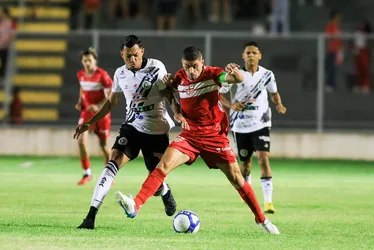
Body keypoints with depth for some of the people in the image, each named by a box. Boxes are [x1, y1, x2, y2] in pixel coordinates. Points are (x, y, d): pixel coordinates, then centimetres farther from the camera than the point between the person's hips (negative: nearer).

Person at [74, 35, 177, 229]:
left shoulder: (156, 68, -10)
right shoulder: (120, 74, 2)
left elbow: (169, 95, -5)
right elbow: (111, 102, 16)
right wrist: (90, 123, 13)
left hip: (157, 131, -2)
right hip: (132, 127, 2)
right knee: (113, 163, -21)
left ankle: (165, 193, 44)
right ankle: (91, 215, -26)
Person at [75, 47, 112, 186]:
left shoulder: (102, 75, -16)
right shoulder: (80, 75, 0)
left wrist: (98, 106, -26)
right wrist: (80, 102, 5)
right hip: (87, 112, 4)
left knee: (103, 145, 5)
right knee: (81, 140, -16)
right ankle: (87, 173, -4)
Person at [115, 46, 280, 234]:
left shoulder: (212, 74, -13)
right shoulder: (179, 78, -2)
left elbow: (239, 79, -31)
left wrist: (235, 73, -55)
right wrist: (177, 111, -3)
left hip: (215, 135, -2)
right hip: (190, 134, 2)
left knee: (236, 179, 0)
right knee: (164, 164, -20)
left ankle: (261, 219, 18)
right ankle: (135, 206, -31)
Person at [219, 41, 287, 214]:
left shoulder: (267, 75, -1)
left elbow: (274, 93, 16)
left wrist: (279, 105, -6)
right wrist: (230, 105, -18)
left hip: (261, 124, -1)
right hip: (240, 125, 1)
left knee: (263, 158, -16)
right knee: (245, 162, 10)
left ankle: (268, 201, -18)